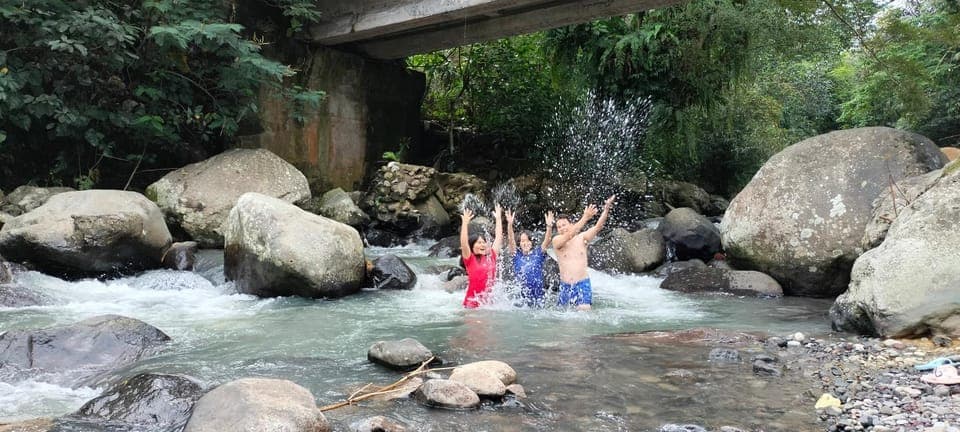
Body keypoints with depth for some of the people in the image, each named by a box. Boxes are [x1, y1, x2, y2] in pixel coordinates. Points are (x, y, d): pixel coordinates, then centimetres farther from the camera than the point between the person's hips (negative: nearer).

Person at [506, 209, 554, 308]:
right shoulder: (517, 254, 4)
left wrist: (549, 226, -24)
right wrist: (510, 224, -23)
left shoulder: (538, 253, 4)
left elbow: (547, 241, -8)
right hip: (520, 295, 0)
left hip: (538, 295, 0)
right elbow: (511, 239, -7)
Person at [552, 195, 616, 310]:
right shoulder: (556, 240, -3)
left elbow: (598, 226, -9)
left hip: (582, 284, -1)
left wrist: (606, 209, -25)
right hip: (565, 286, 1)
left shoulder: (581, 238, 2)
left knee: (584, 310, -19)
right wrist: (585, 218, -31)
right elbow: (569, 235, -22)